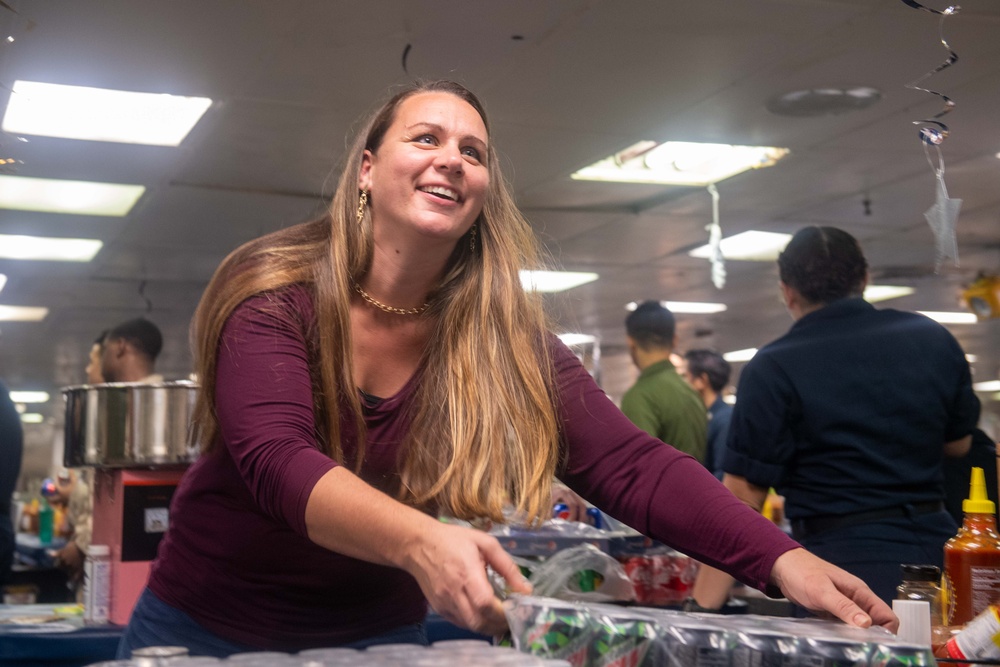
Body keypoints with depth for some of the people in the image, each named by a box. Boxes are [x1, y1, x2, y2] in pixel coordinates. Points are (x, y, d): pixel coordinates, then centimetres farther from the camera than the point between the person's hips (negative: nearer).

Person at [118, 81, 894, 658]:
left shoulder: (501, 330, -9)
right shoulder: (273, 293, -17)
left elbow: (630, 463, -16)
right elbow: (276, 462, -32)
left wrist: (781, 559, -31)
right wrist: (418, 541, -50)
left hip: (377, 633, 2)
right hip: (208, 627, -2)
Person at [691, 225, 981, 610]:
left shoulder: (772, 370, -10)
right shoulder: (933, 339, 4)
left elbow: (743, 494, -13)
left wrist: (702, 606, -10)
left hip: (842, 555, -5)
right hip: (935, 546, 5)